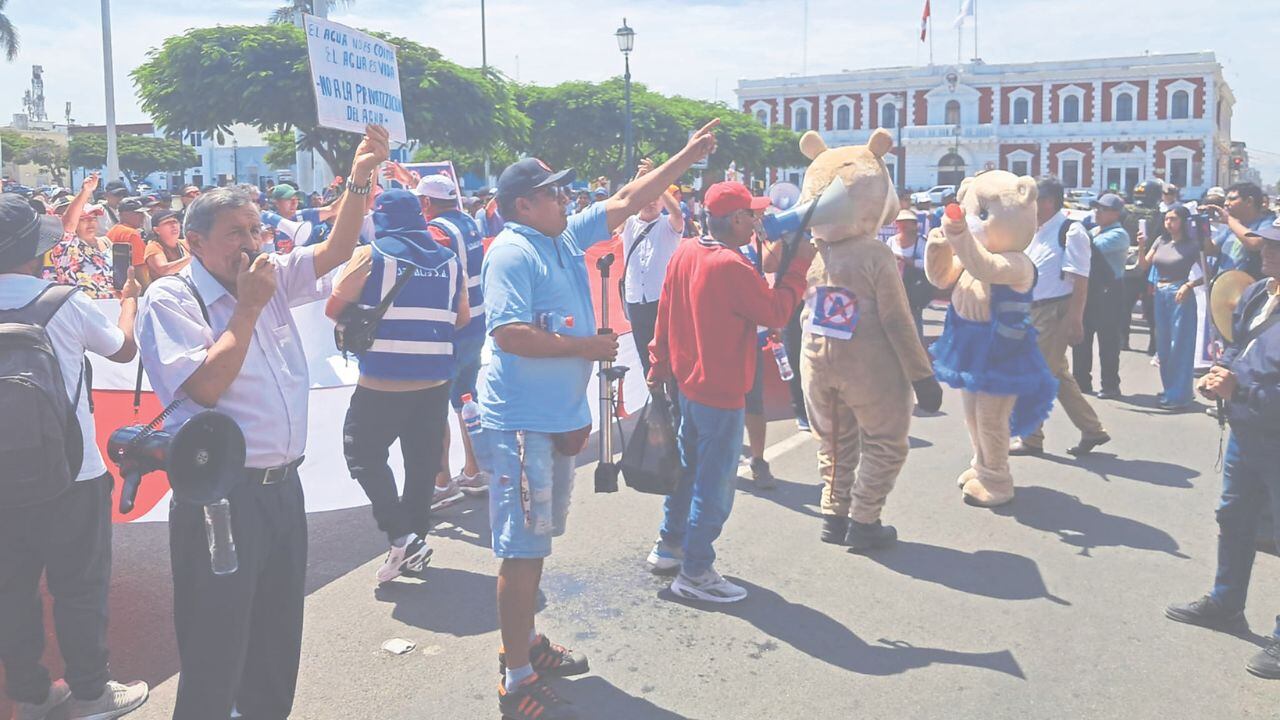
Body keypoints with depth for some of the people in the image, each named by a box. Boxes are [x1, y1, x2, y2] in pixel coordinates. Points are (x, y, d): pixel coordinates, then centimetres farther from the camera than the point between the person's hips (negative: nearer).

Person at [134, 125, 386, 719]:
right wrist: (248, 307, -15)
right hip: (219, 497, -7)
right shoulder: (170, 299, -9)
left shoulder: (272, 277, 9)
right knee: (216, 655, 3)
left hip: (282, 486, 7)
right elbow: (207, 386, -20)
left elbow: (335, 250, 10)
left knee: (278, 639, 19)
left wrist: (359, 181, -2)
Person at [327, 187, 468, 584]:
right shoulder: (449, 260, 7)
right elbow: (461, 318, 14)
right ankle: (416, 538, 21)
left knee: (364, 454, 7)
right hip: (435, 380, 5)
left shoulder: (370, 256, -5)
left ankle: (401, 536, -3)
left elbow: (334, 309, -2)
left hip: (382, 381, -4)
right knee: (422, 461, 12)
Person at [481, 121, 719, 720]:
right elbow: (509, 333, -24)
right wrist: (585, 346, -16)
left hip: (559, 418, 9)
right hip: (522, 422, -9)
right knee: (522, 550, -5)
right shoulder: (511, 253, -14)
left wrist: (687, 157, 19)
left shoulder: (567, 238, 12)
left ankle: (526, 642, 34)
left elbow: (627, 201, 18)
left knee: (536, 544, 19)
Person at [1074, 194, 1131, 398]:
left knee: (1107, 342, -1)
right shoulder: (1094, 231, 16)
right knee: (1081, 337, 12)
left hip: (1107, 292, -8)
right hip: (1088, 289, 8)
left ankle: (1110, 386, 8)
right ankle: (1081, 381, 22)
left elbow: (1095, 246, -26)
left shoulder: (1118, 234, -9)